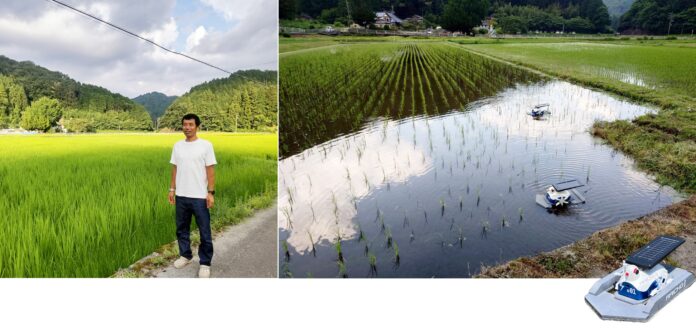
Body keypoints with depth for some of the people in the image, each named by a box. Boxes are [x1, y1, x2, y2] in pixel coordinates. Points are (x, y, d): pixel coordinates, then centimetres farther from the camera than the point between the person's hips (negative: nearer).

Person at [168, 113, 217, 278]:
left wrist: (211, 192, -12)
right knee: (182, 228, 17)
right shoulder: (178, 145, 7)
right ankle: (185, 256, 34)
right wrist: (172, 189, 9)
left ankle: (205, 263, 11)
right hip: (181, 195, 5)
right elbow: (175, 169, 12)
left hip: (200, 196, -5)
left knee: (204, 232, 1)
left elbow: (210, 170, -8)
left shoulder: (206, 145, -8)